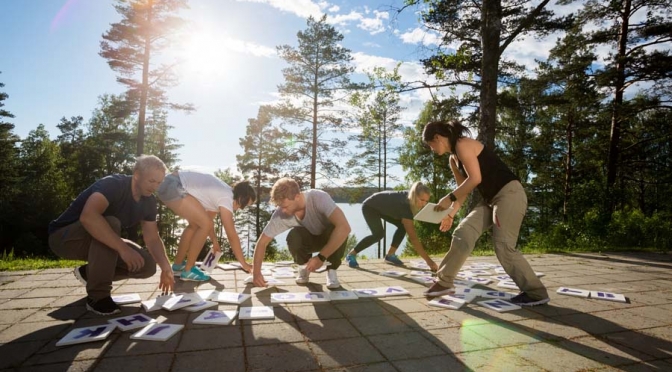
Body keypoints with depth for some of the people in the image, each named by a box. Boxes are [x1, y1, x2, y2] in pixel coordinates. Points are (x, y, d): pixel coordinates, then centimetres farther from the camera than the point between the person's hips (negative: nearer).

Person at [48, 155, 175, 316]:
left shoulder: (148, 201, -5)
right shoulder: (113, 184, -27)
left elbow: (153, 238, -4)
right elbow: (88, 216, -46)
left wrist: (166, 268, -17)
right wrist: (123, 248, -47)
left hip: (97, 242, 7)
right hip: (64, 237, -6)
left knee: (147, 265, -11)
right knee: (111, 223, -37)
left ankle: (89, 273, 11)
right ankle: (97, 296, -25)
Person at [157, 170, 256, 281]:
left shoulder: (223, 193, 13)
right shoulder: (226, 199, -14)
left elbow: (209, 217, 25)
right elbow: (232, 236, -13)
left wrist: (214, 241, 31)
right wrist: (244, 264, -5)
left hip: (171, 185, 11)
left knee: (196, 224, 19)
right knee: (205, 224, -10)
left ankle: (178, 265, 32)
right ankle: (188, 270, 2)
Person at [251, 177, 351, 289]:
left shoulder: (319, 198, -37)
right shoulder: (280, 214, -25)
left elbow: (344, 227, -47)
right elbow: (262, 242, -14)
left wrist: (321, 257, -44)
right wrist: (256, 272, -24)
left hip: (331, 238, -2)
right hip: (310, 238, 2)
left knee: (335, 229, -37)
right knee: (293, 237, -31)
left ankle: (331, 270, -9)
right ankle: (305, 267, 1)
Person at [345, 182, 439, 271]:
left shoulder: (410, 197, -18)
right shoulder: (405, 205, -39)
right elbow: (413, 238, -43)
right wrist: (428, 260, -44)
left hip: (382, 207, 9)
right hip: (369, 206, -9)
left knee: (403, 226, -3)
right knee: (379, 233, -26)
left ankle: (390, 255, 6)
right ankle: (351, 255, -11)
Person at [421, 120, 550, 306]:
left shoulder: (463, 145, -13)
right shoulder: (453, 159, 15)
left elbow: (475, 178, -23)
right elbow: (463, 189, 19)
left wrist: (449, 198, -17)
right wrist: (450, 215, 15)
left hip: (509, 194, -9)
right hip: (491, 199, 9)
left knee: (504, 246, -11)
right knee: (463, 233, -1)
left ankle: (537, 293, 5)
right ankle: (444, 282, 4)